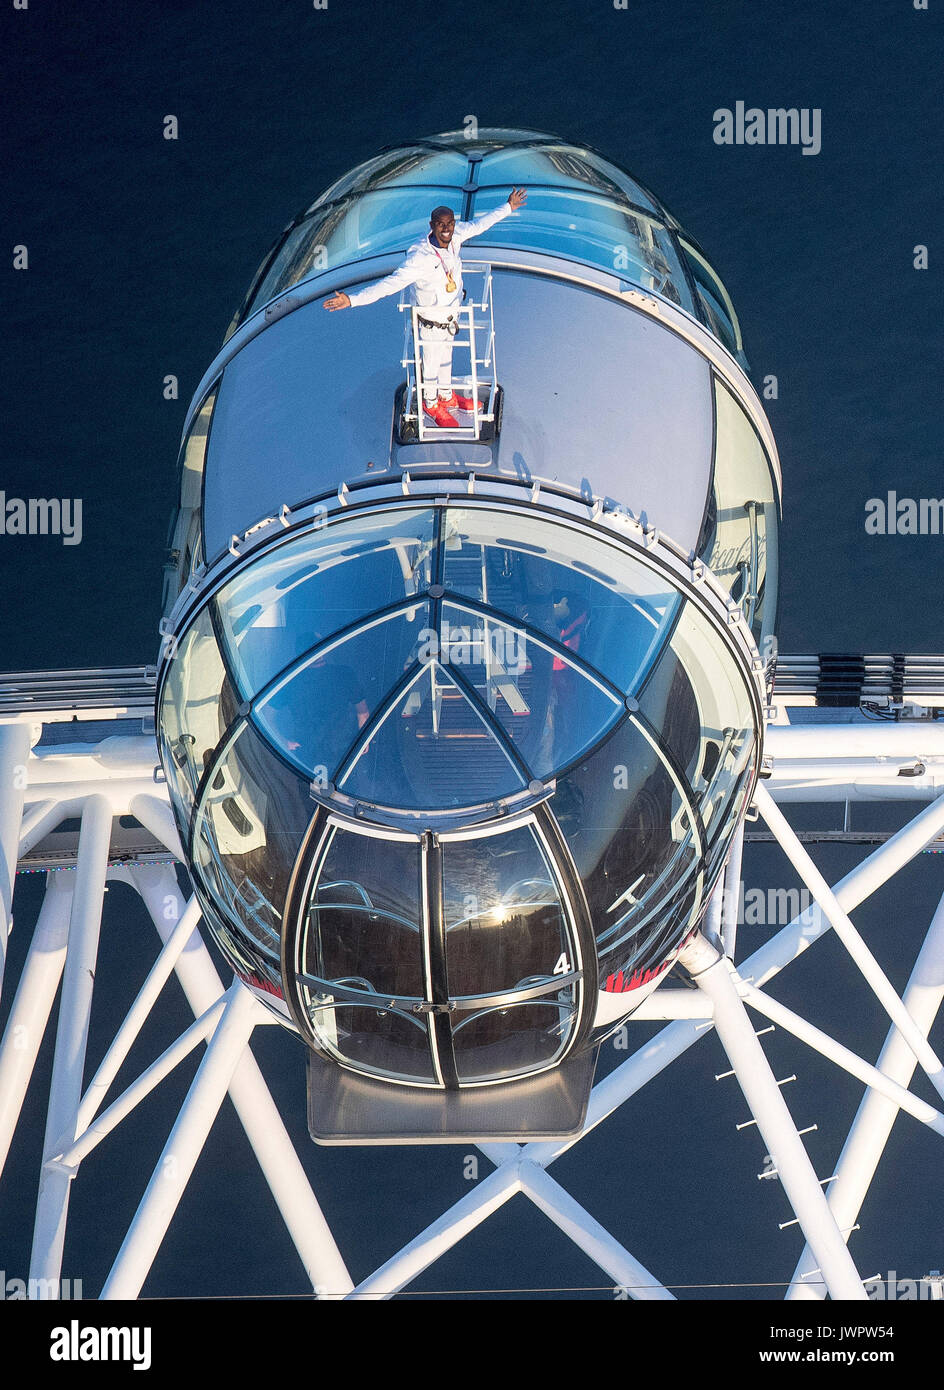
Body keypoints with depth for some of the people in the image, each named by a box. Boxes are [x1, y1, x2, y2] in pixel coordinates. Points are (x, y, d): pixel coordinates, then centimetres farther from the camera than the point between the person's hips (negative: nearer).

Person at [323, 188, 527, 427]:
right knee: (432, 362, 16)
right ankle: (431, 404, 41)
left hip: (452, 312, 6)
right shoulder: (420, 258, -37)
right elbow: (390, 283, -40)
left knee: (446, 355, 27)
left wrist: (508, 207, 17)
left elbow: (477, 225, 4)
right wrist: (352, 300, -49)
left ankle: (446, 396, 50)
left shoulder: (455, 236, -17)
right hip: (432, 319, -6)